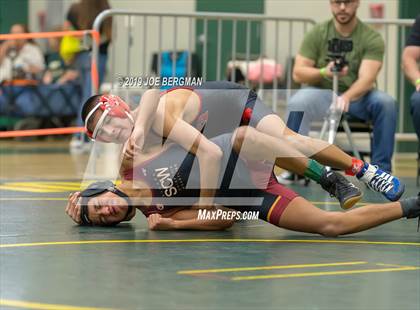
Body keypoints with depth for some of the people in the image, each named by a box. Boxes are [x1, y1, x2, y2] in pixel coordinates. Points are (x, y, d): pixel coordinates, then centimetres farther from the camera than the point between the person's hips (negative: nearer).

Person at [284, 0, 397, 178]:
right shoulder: (317, 34, 2)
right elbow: (298, 73, -3)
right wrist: (323, 73, -24)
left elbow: (367, 78, -19)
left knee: (386, 103, -31)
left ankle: (380, 169, -21)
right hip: (321, 93, 0)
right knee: (296, 103, -32)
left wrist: (347, 97, -40)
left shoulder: (371, 38, -4)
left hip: (356, 97, 0)